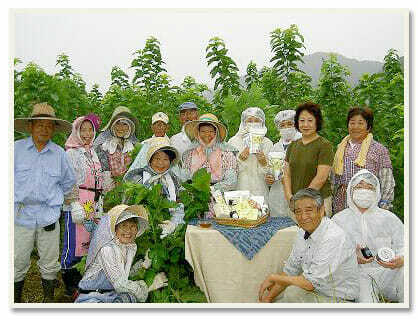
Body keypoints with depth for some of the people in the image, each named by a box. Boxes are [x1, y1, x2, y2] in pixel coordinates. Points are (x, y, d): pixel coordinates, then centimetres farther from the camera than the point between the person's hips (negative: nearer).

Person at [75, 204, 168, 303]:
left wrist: (143, 264, -4)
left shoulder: (132, 247, 2)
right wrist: (149, 286, -17)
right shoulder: (107, 248, -22)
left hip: (113, 296, 7)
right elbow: (120, 285, -24)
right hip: (92, 298, -7)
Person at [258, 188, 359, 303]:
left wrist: (273, 277, -17)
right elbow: (289, 272, 7)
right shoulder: (303, 232, 0)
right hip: (315, 292, 7)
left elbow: (310, 283, -28)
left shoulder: (333, 238, -27)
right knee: (265, 298, -4)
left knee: (293, 292, -29)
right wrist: (268, 298, -2)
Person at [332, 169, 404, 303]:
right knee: (366, 302, -31)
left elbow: (402, 246, 4)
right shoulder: (339, 219, 9)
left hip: (388, 271, 3)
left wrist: (399, 260, -19)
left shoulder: (389, 218, 14)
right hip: (357, 272, -2)